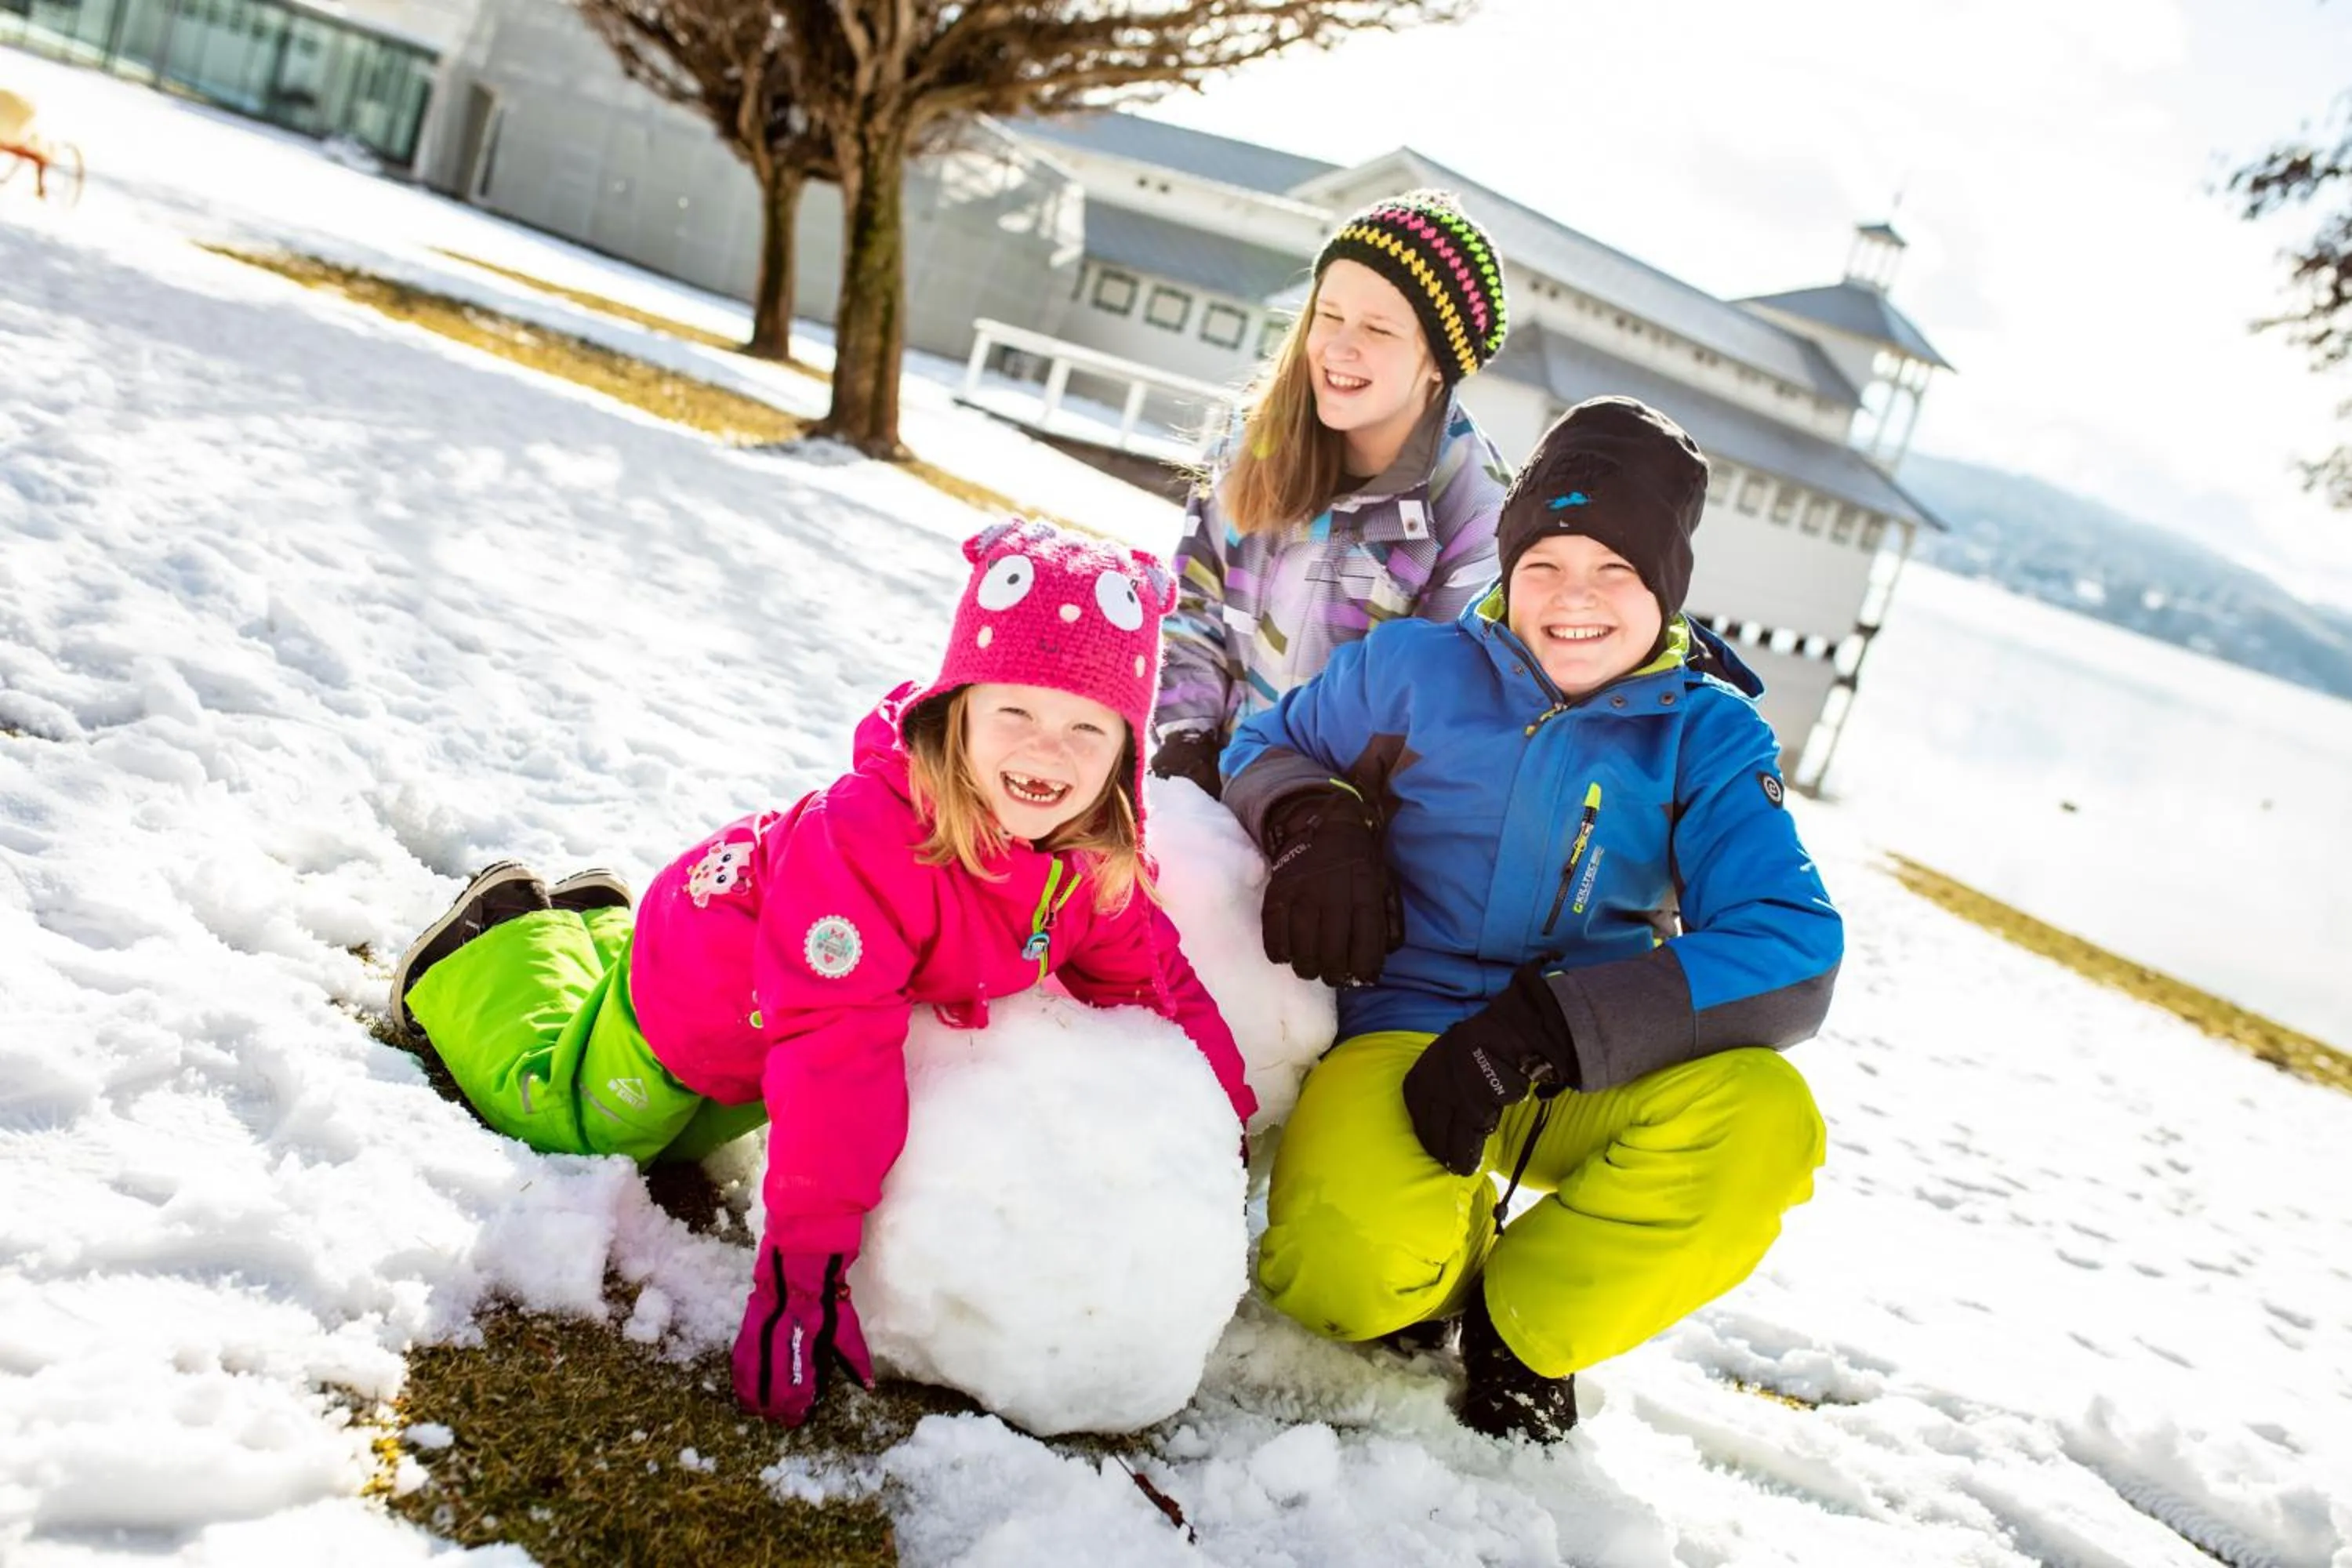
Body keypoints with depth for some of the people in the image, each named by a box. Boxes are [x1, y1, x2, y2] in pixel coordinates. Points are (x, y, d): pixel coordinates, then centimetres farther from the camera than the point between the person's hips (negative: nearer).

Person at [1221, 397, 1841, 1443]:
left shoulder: (1710, 735, -1)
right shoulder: (1414, 668, 0)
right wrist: (1313, 823, -12)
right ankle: (1439, 1264, 10)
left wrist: (1544, 1028, -27)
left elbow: (1793, 953, -14)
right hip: (1399, 1031, -1)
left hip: (1590, 1086, 2)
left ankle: (1523, 1329, -3)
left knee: (1763, 1118, -31)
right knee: (1348, 1280, -32)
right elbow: (1267, 745, 15)